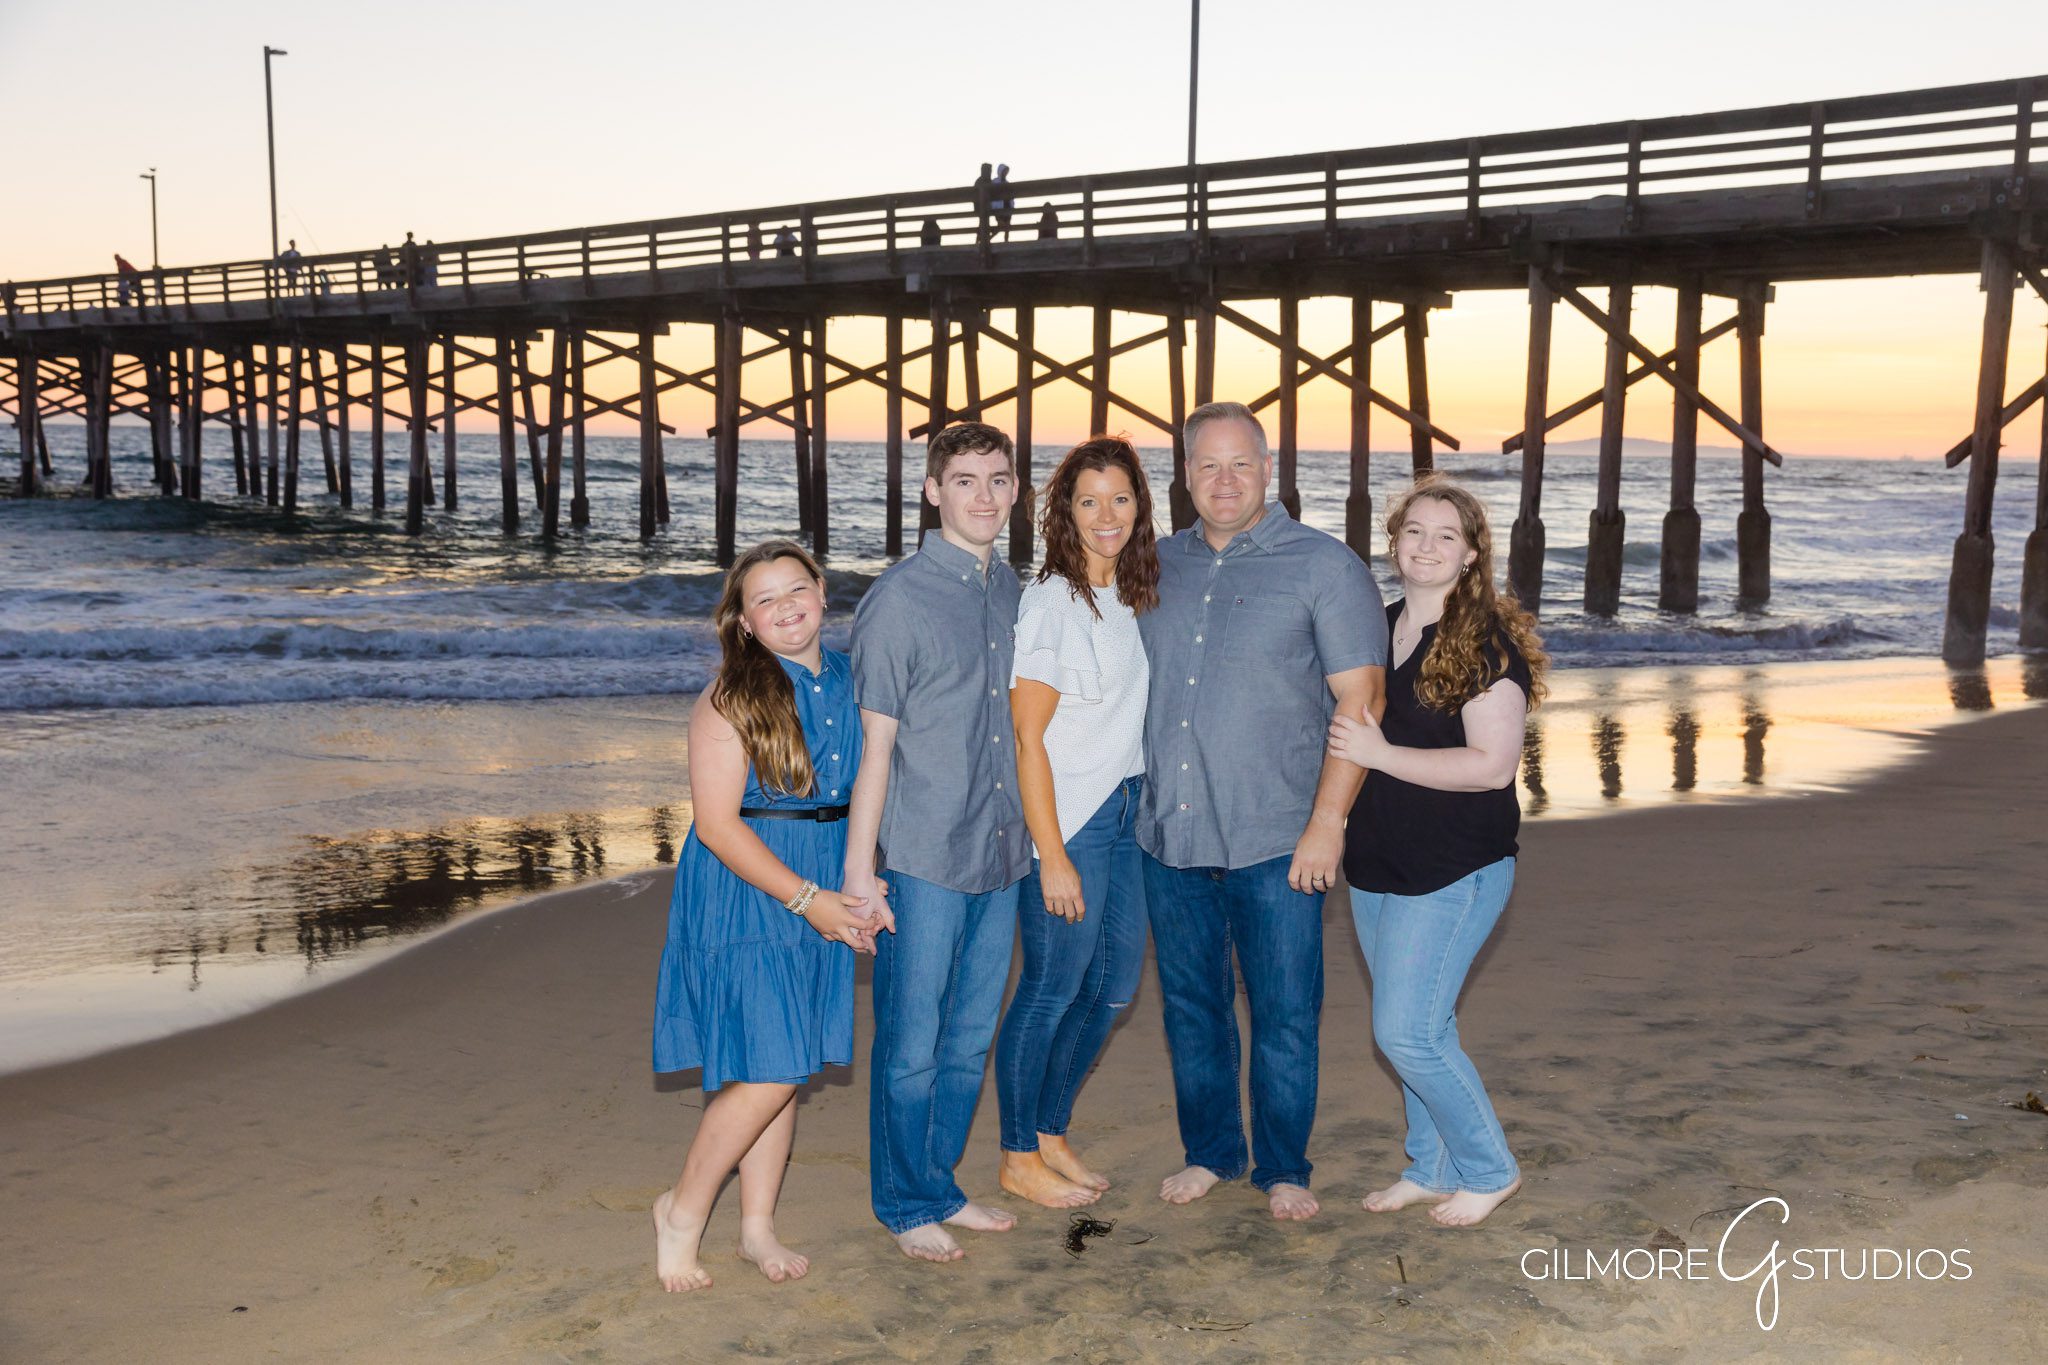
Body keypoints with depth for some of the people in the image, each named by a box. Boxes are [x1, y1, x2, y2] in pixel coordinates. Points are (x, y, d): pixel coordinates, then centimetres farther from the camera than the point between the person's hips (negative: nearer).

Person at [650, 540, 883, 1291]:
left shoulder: (848, 682, 6)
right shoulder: (730, 700, -12)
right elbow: (717, 825, -15)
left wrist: (863, 888, 6)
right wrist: (806, 898, -17)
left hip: (824, 892, 6)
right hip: (742, 893, -6)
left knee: (785, 1070, 11)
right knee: (766, 1072, -7)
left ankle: (758, 1225, 26)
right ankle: (683, 1210, 13)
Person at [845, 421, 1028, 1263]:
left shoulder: (1012, 592, 9)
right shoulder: (899, 599, -9)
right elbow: (875, 742, -9)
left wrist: (1030, 835, 15)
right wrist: (858, 866, -10)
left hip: (1000, 854, 6)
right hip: (923, 861, -6)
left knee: (970, 1038, 15)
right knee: (912, 1044, 4)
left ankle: (941, 1186, 31)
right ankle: (905, 1205, 21)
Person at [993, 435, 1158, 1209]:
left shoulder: (1133, 597, 10)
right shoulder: (1050, 602, -13)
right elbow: (1027, 739, -15)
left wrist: (1140, 801, 9)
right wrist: (1053, 857, -17)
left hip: (1125, 812, 8)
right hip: (1066, 823, -8)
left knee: (1113, 986, 15)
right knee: (1051, 992, 2)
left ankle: (1050, 1133, 32)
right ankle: (1018, 1158, 18)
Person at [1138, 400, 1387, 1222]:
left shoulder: (1323, 566, -3)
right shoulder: (1162, 566, 11)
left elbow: (1360, 701, -7)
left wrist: (1327, 823, -14)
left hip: (1275, 841, -4)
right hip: (1170, 837, 4)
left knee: (1286, 1014, 3)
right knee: (1191, 1007, 13)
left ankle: (1283, 1168, 21)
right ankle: (1210, 1152, 30)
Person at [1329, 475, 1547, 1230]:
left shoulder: (1489, 642, -13)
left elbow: (1492, 764, -20)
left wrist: (1381, 754, -21)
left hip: (1455, 870, -7)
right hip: (1376, 866, 7)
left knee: (1406, 1032, -8)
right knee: (1416, 1027, 15)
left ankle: (1489, 1169, 13)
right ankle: (1431, 1168, 31)